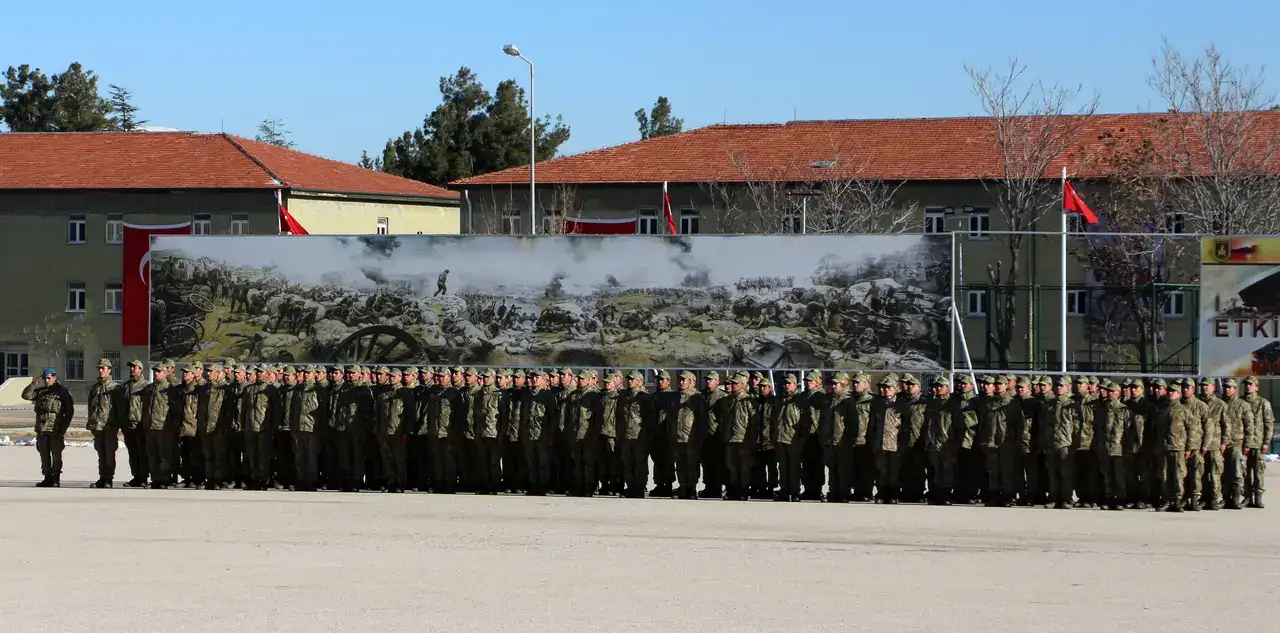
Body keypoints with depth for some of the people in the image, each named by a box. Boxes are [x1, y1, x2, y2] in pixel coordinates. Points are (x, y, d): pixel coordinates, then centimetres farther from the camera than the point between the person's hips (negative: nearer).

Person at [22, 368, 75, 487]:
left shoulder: (62, 391, 1)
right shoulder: (40, 391, 14)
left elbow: (70, 410, -1)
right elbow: (26, 395, 2)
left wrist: (64, 427, -7)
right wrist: (33, 384, -9)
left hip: (56, 429, -5)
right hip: (42, 429, 5)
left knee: (56, 455, -2)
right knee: (44, 455, 8)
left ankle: (56, 479, 4)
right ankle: (47, 478, 15)